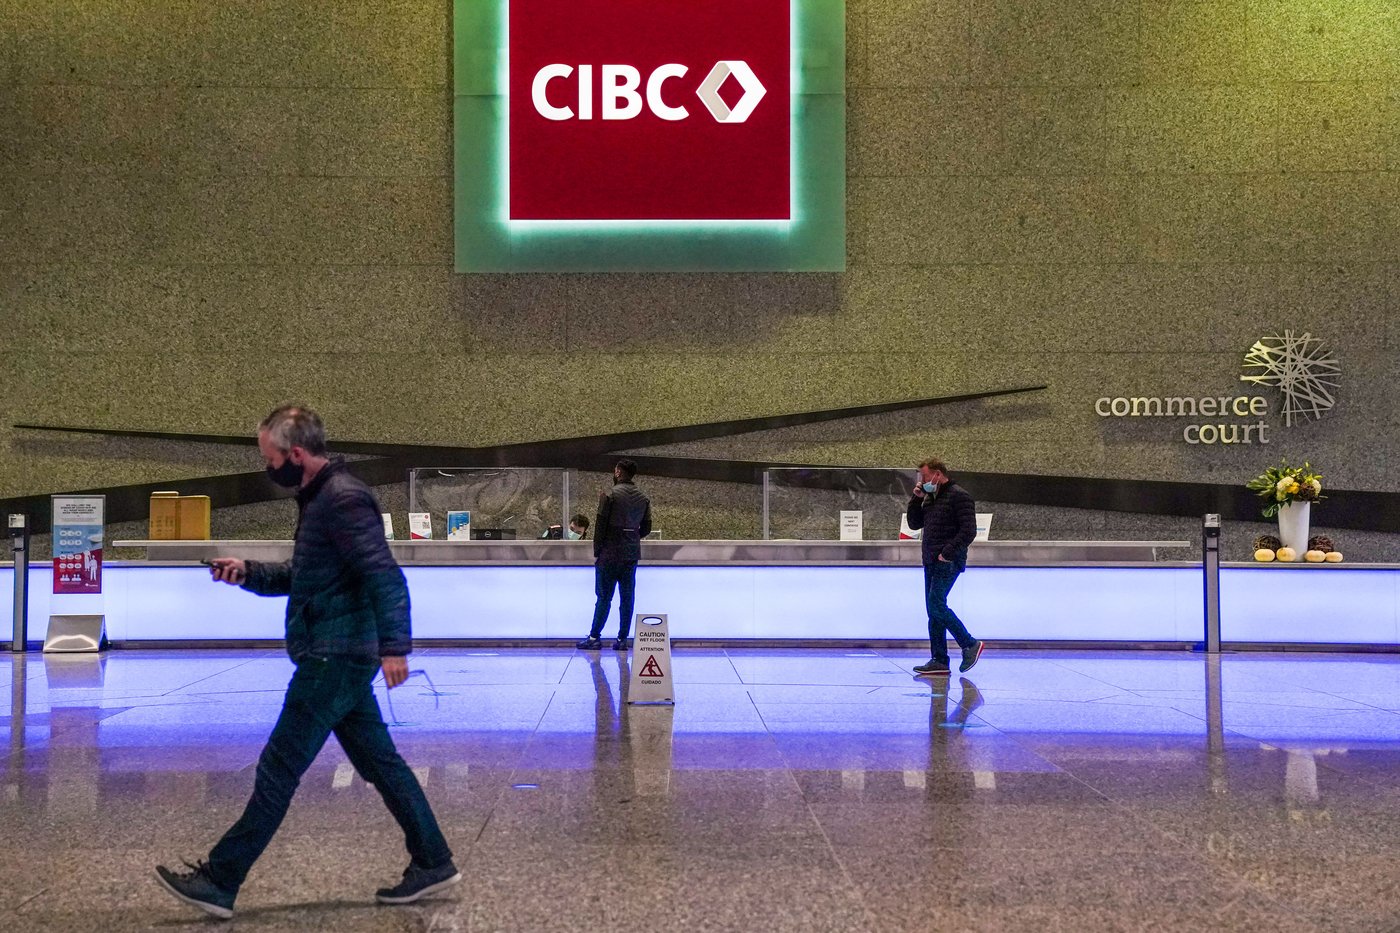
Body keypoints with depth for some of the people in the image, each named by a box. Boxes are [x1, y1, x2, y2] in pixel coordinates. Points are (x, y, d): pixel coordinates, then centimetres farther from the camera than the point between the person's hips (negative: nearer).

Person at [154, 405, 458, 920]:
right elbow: (304, 576, 25)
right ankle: (433, 863, 20)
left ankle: (218, 881, 4)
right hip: (337, 657, 11)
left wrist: (394, 645, -31)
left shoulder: (343, 499, -16)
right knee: (380, 763, 13)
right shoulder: (319, 497, 16)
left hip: (336, 658, -11)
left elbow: (384, 575, -24)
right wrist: (248, 573, 11)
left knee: (277, 771, -4)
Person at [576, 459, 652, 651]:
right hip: (632, 554, 5)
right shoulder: (643, 498, 6)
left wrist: (596, 552, -3)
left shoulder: (610, 496, -11)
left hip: (610, 554, -5)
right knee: (627, 597, 7)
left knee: (604, 597, 1)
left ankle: (594, 637, 5)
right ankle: (622, 639, 9)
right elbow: (646, 528, 10)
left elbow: (600, 526, -11)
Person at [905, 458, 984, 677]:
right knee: (933, 609, 6)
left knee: (936, 604, -16)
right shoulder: (929, 498, 18)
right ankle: (939, 661, 9)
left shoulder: (958, 496, -9)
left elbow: (969, 530, -16)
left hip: (948, 562, -9)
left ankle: (970, 645, -4)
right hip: (931, 561, 9)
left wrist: (947, 553, -19)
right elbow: (914, 524, 21)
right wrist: (916, 499, 7)